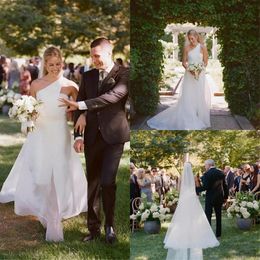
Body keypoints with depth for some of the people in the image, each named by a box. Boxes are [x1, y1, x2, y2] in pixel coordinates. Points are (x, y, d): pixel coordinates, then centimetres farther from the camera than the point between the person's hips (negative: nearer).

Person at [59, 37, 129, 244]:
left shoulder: (123, 74, -3)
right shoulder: (88, 76, 12)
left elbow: (113, 96, -21)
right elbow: (80, 108, 11)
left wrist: (81, 105, -23)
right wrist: (78, 135, 1)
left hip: (113, 135, -4)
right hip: (93, 136, 5)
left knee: (107, 182, -10)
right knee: (93, 183, 7)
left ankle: (110, 226, 8)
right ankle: (94, 228, 15)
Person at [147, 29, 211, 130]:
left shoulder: (202, 47, -1)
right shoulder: (187, 48, 3)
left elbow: (205, 62, 3)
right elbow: (184, 62, 6)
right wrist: (189, 68, -12)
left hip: (200, 75, -1)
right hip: (189, 75, 1)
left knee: (199, 97, 0)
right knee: (187, 98, -2)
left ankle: (200, 120, 9)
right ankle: (188, 121, 4)